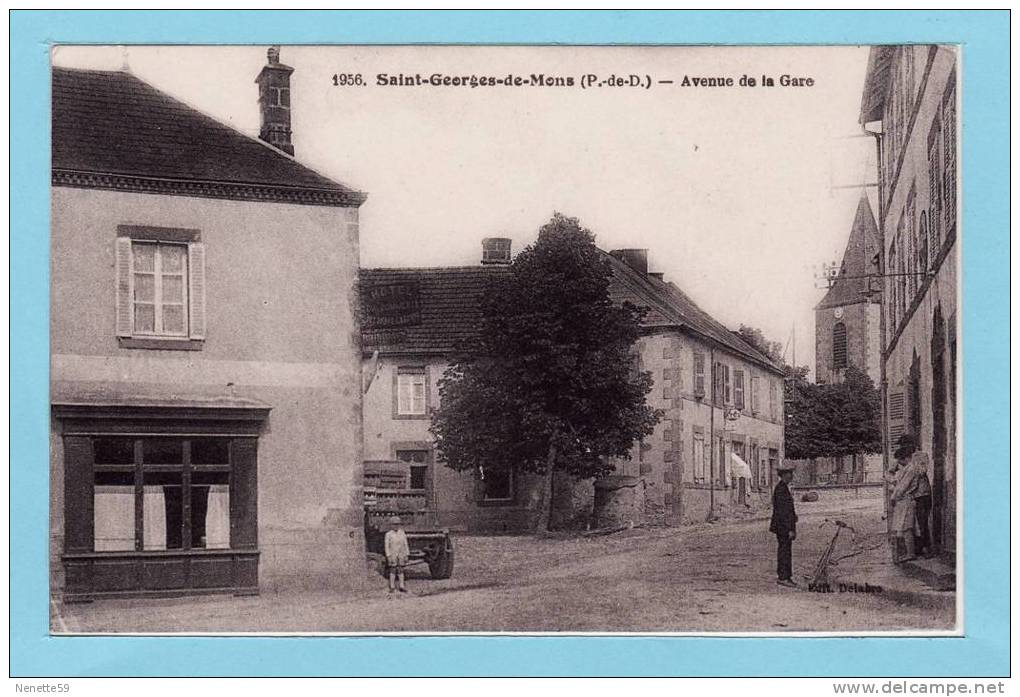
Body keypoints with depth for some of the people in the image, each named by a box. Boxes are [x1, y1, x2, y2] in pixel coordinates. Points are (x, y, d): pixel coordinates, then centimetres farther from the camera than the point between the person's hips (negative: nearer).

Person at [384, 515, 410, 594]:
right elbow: (386, 546, -4)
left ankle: (402, 587, 8)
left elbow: (405, 545, 8)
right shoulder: (388, 534, -4)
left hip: (401, 555, 3)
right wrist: (388, 556, -10)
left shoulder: (402, 534, 5)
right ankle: (392, 587, 3)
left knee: (401, 571, 5)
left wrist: (407, 555, 5)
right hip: (392, 555, -3)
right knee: (393, 571, -2)